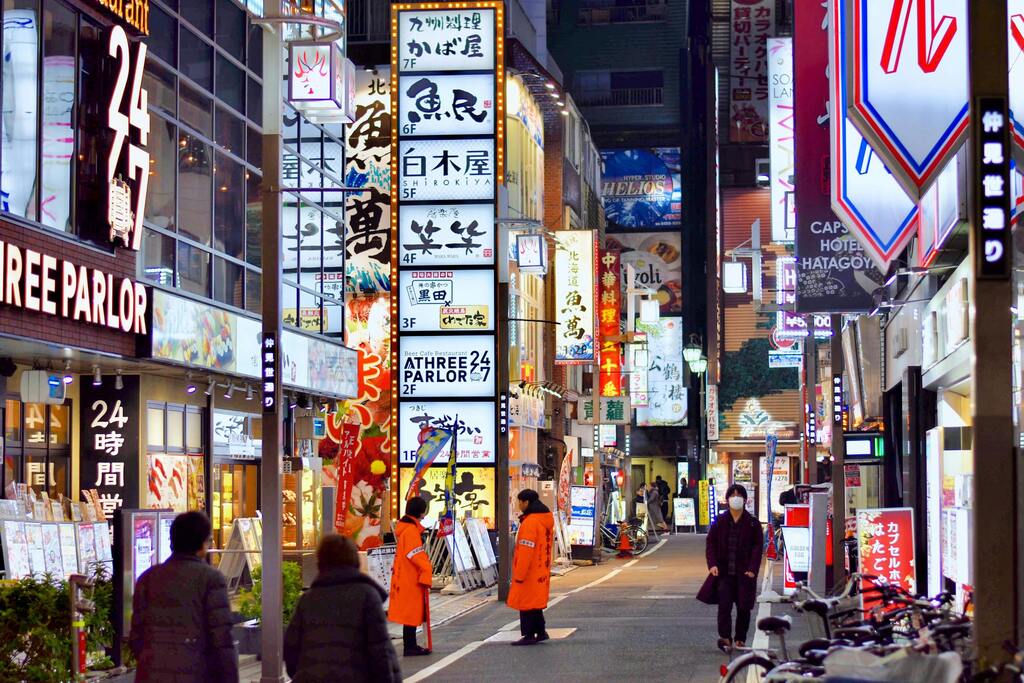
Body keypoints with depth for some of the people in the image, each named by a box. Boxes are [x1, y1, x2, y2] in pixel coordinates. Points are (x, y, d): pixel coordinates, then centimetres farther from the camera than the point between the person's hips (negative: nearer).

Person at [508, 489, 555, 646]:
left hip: (529, 573, -9)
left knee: (526, 603, -1)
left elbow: (526, 551, -23)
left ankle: (529, 635, 3)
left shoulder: (530, 522, -21)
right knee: (535, 603, 18)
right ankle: (541, 632, 23)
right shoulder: (547, 520, 10)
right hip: (541, 572, 9)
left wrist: (519, 574, -19)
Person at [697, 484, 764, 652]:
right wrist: (712, 564, -8)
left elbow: (757, 547, 0)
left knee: (744, 607, 6)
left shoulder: (753, 523, 1)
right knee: (724, 604, -13)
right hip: (723, 572, 0)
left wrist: (752, 569, -11)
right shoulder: (720, 521, 4)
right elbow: (711, 543, 5)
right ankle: (725, 637, -16)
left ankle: (740, 639, 18)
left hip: (744, 573, 0)